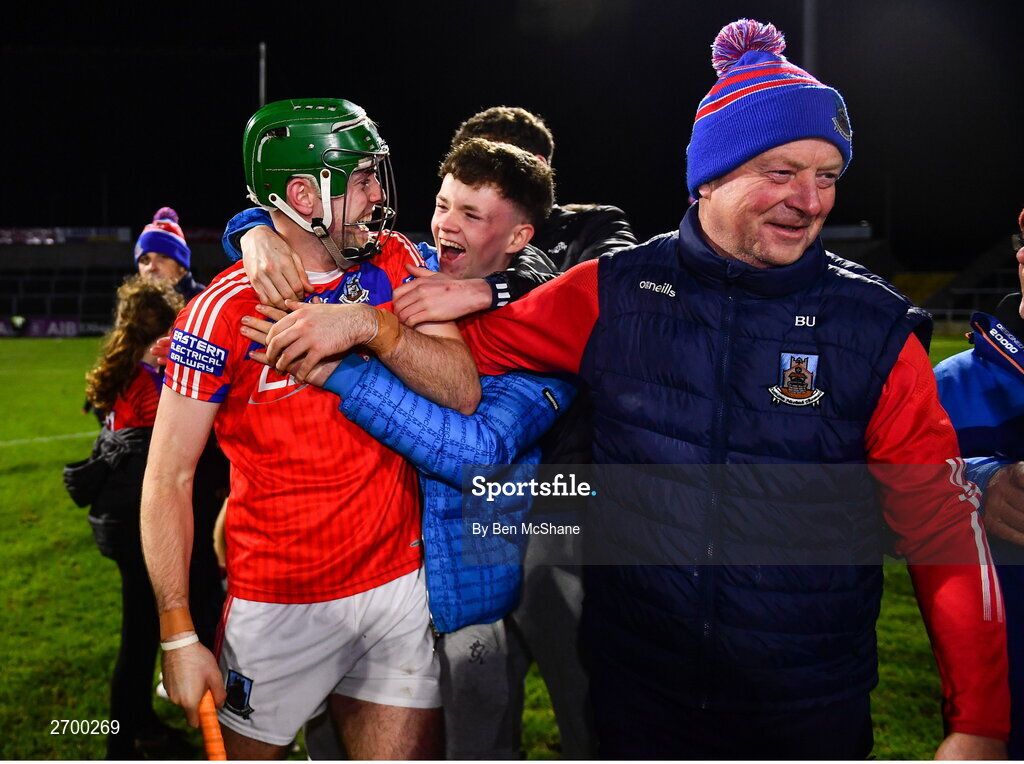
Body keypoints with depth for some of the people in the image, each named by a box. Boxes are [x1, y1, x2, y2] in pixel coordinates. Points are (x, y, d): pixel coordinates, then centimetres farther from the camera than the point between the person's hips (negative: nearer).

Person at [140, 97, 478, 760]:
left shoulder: (393, 264, 0)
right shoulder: (225, 313, -13)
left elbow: (463, 394, -9)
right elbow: (169, 478, -9)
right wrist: (178, 636, -10)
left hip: (400, 584, 4)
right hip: (282, 604, -3)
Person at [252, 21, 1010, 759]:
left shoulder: (875, 329, -10)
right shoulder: (613, 294, -6)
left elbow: (946, 529, -8)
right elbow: (468, 348, 6)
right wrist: (363, 322, -10)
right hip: (637, 694, 1)